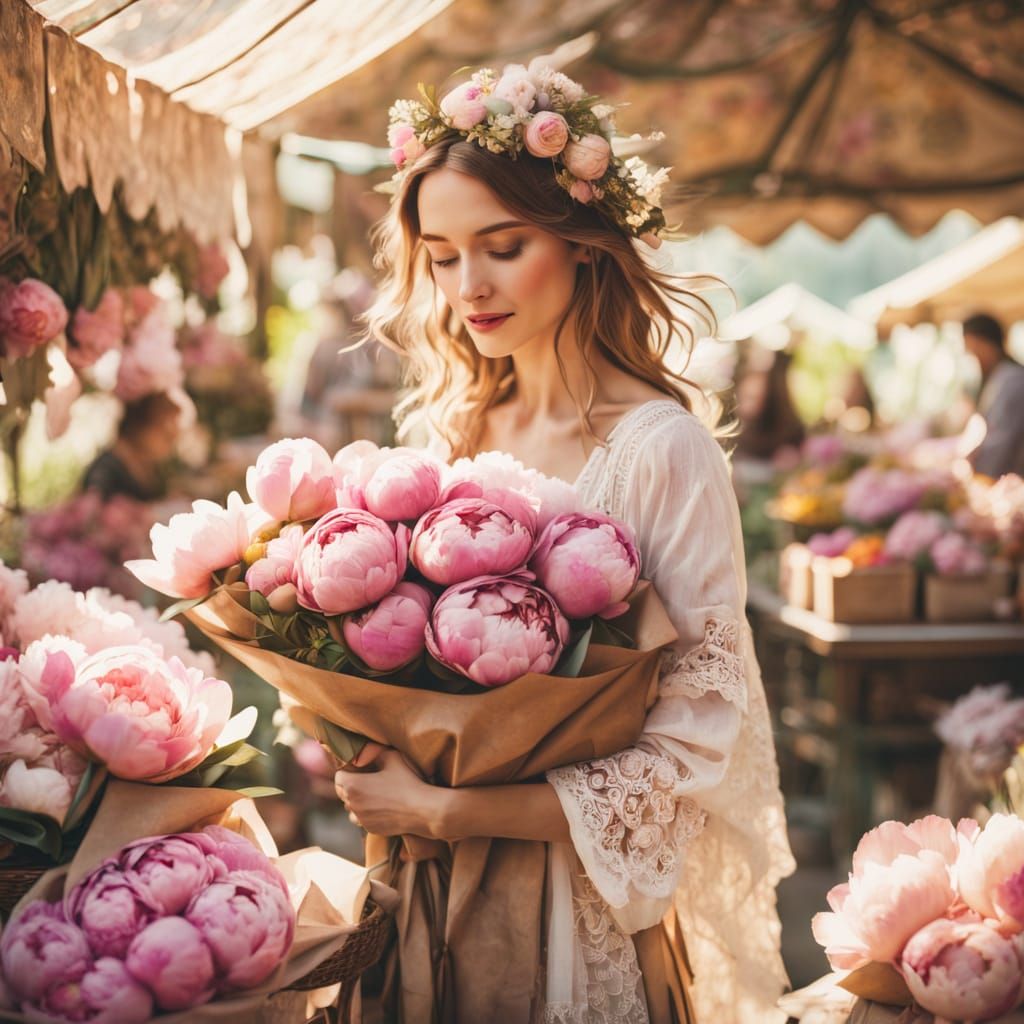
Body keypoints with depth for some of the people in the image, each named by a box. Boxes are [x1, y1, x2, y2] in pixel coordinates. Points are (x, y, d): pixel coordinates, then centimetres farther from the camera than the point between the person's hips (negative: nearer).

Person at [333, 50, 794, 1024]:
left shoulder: (660, 448, -17)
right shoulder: (450, 432, 1)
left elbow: (691, 748, -18)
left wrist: (446, 812, -18)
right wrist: (359, 744, -7)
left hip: (593, 915, -5)